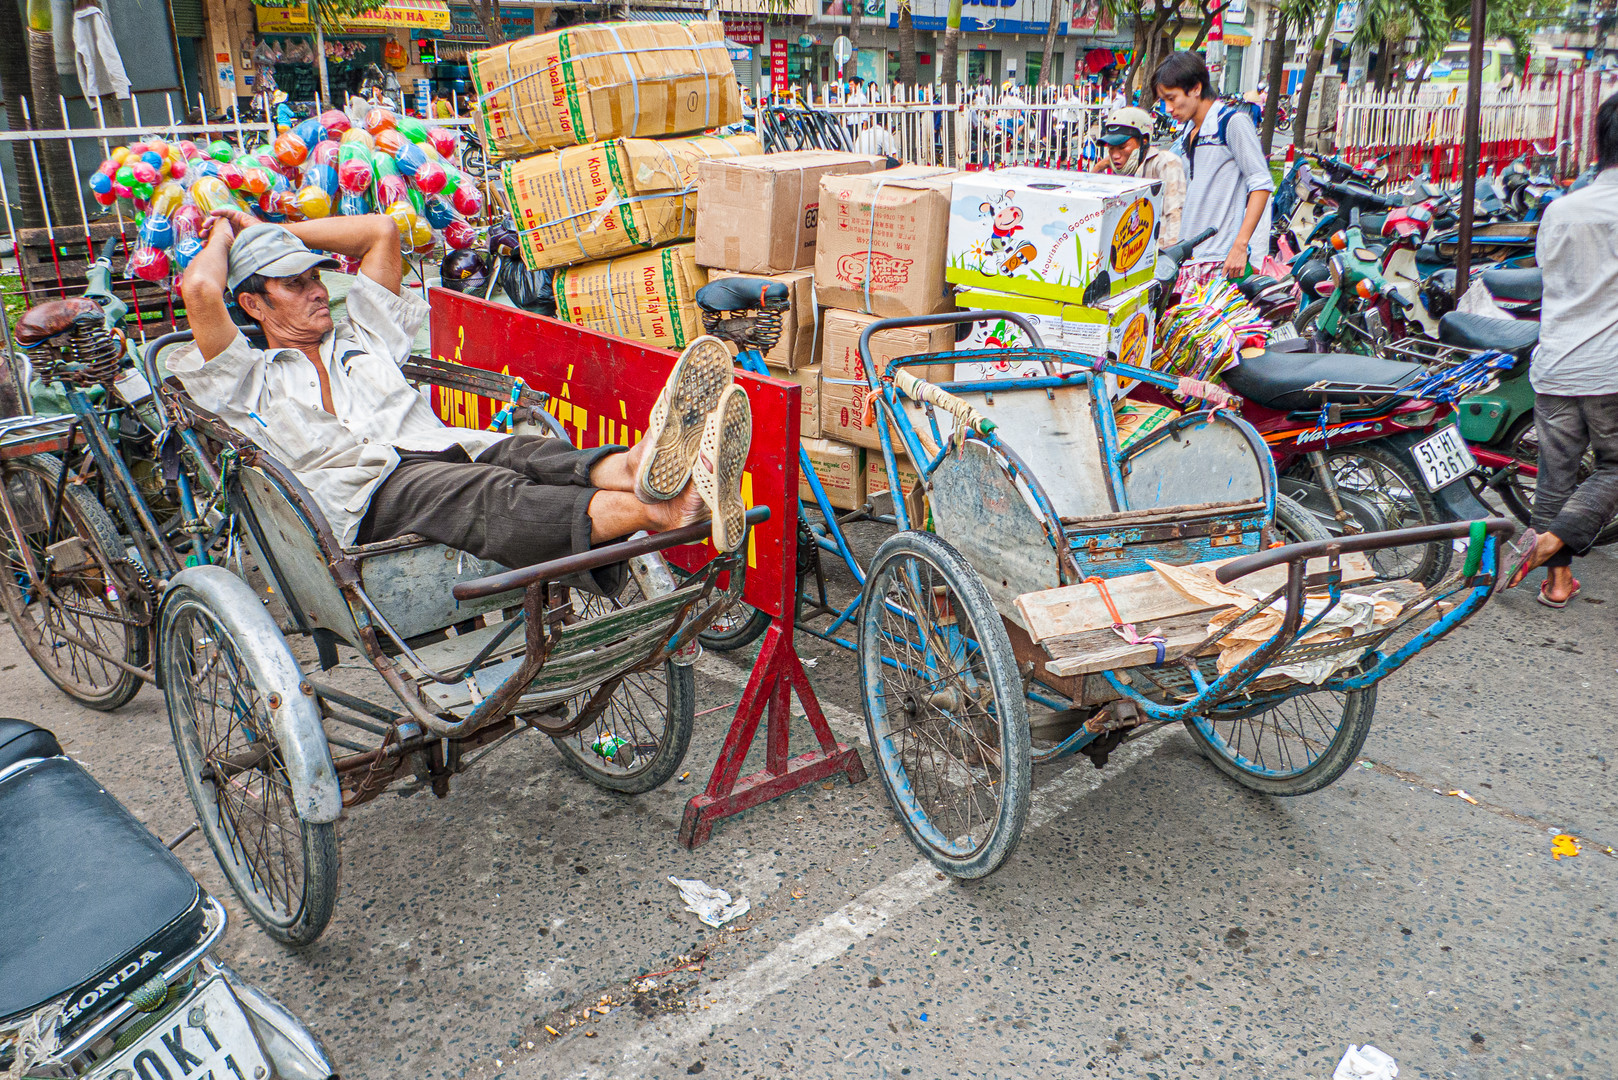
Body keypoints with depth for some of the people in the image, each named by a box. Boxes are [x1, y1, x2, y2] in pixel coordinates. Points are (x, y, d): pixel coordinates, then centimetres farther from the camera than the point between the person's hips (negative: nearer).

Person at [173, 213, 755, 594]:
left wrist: (274, 229, 41)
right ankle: (656, 510, -63)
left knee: (531, 455, -30)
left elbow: (382, 230, 38)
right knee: (495, 495, -36)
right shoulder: (244, 381, 20)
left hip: (447, 450, 6)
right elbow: (199, 290, 2)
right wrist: (224, 236, 24)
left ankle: (641, 466, -63)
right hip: (369, 498, -5)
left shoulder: (360, 338, 36)